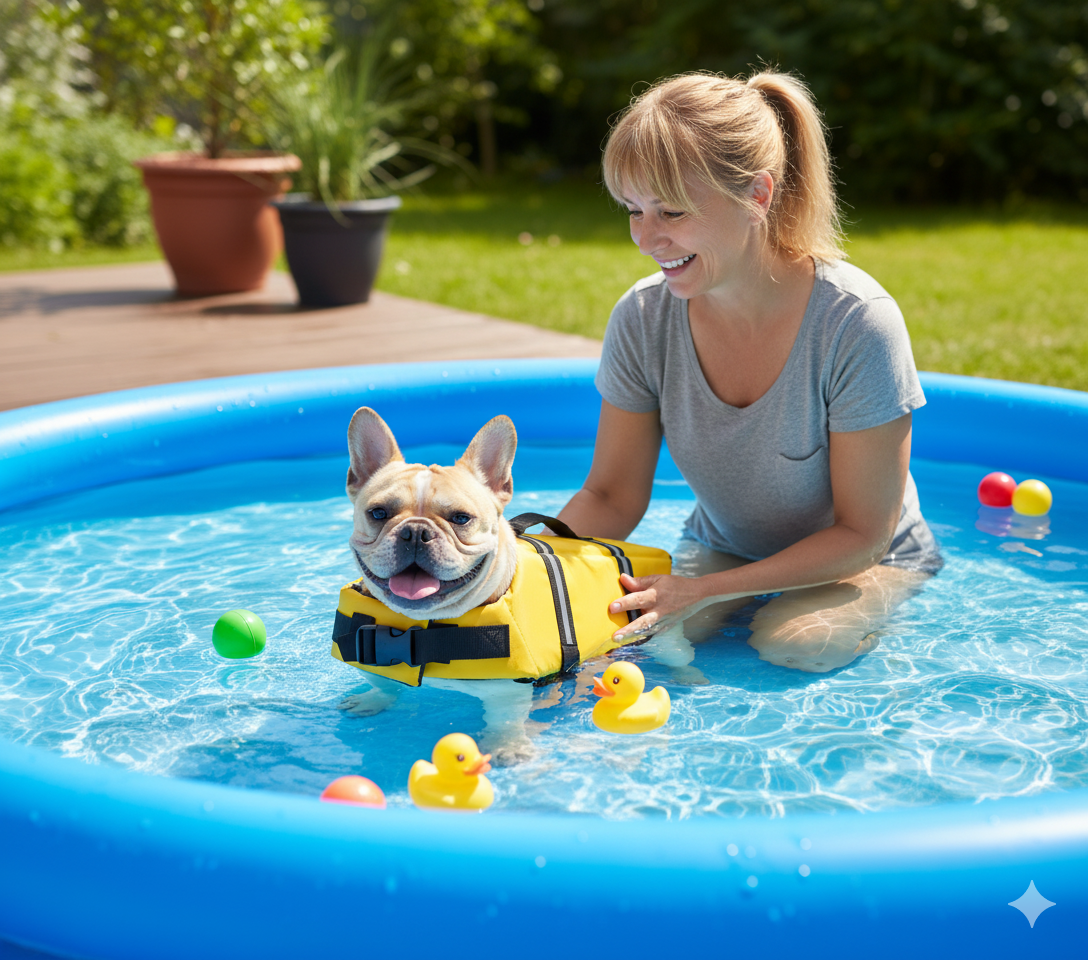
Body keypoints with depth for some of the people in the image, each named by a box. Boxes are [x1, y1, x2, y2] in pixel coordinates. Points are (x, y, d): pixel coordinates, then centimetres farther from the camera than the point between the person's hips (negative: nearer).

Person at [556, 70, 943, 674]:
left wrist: (705, 591, -33)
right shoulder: (642, 318, -17)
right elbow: (612, 497, -8)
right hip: (722, 548, 2)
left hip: (864, 562, -2)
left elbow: (861, 534, -22)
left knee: (791, 643, -31)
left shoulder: (857, 324, -29)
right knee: (646, 633, -26)